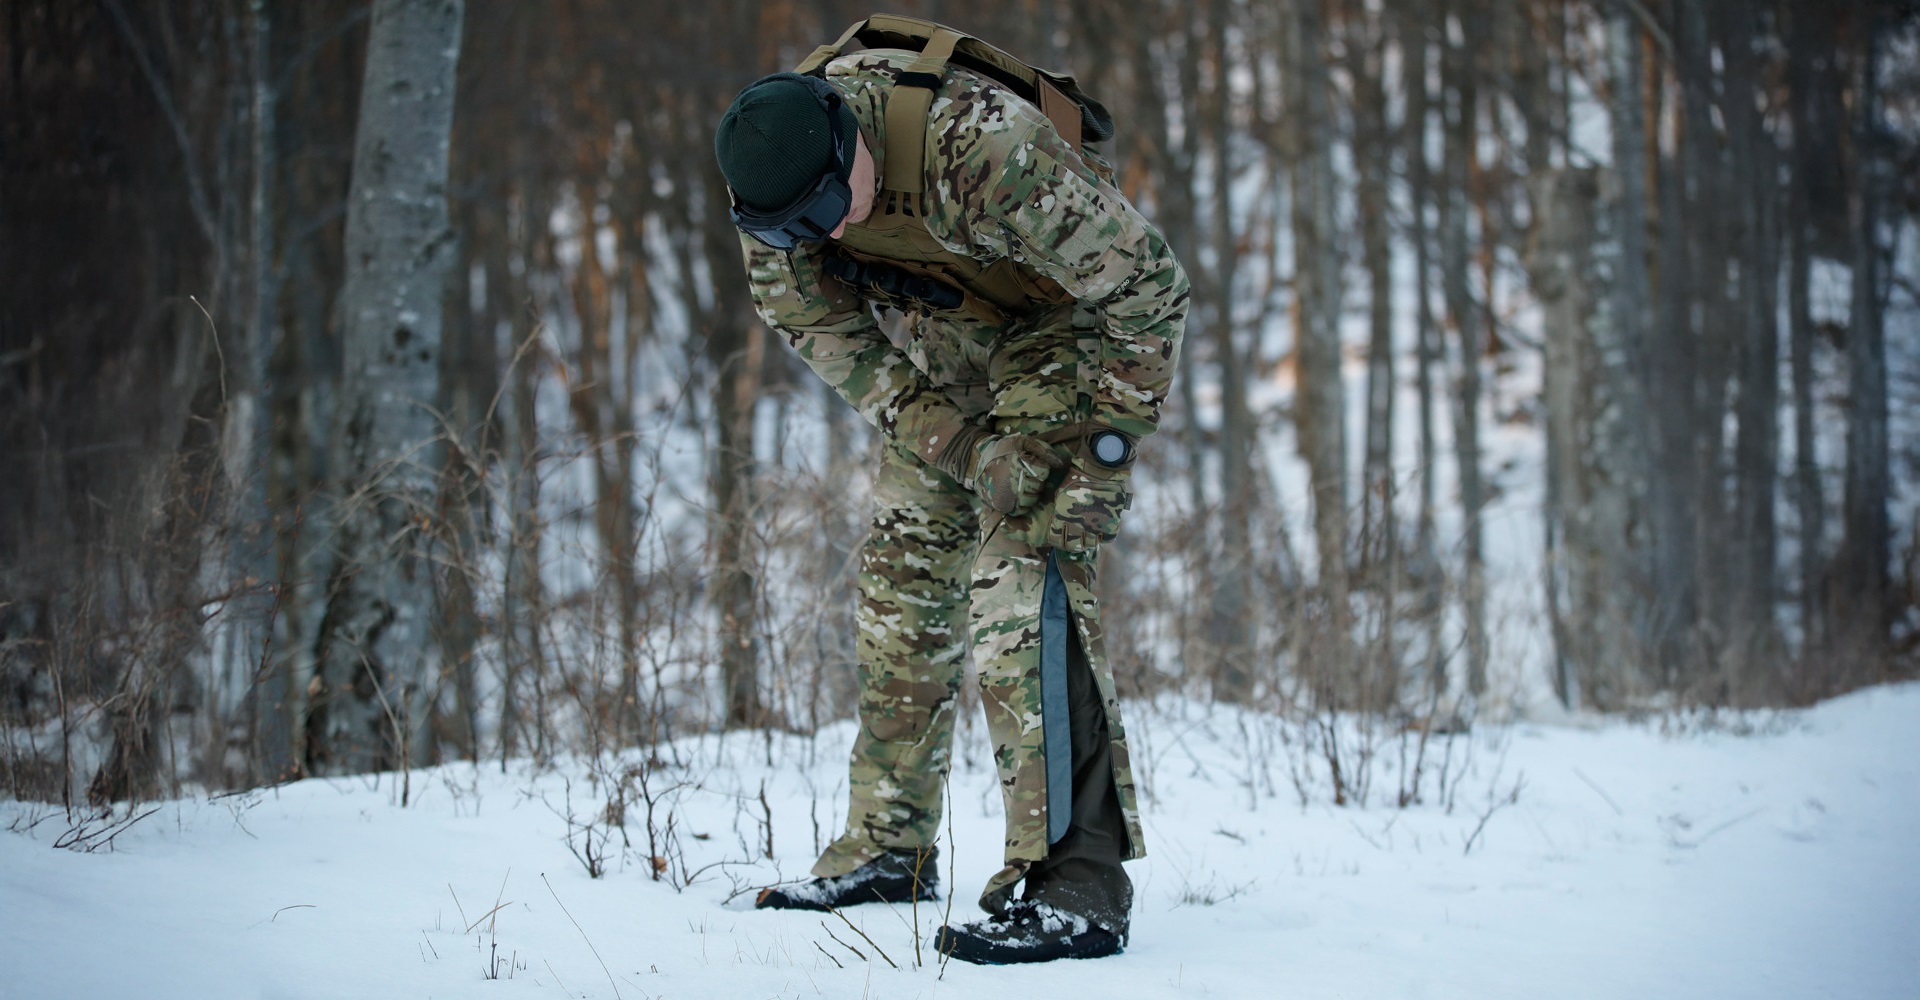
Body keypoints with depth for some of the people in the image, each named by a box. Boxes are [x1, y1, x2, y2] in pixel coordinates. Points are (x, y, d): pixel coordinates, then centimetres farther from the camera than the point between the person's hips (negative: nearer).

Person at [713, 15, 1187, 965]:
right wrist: (917, 420, -7)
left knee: (1022, 572, -20)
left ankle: (1073, 888, -24)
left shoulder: (978, 144, -38)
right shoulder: (773, 169, -19)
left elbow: (1147, 286, -29)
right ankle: (886, 848, 19)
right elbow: (804, 309, 1)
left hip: (1067, 325, -7)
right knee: (901, 570, 6)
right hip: (947, 346, 7)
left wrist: (1103, 448, -24)